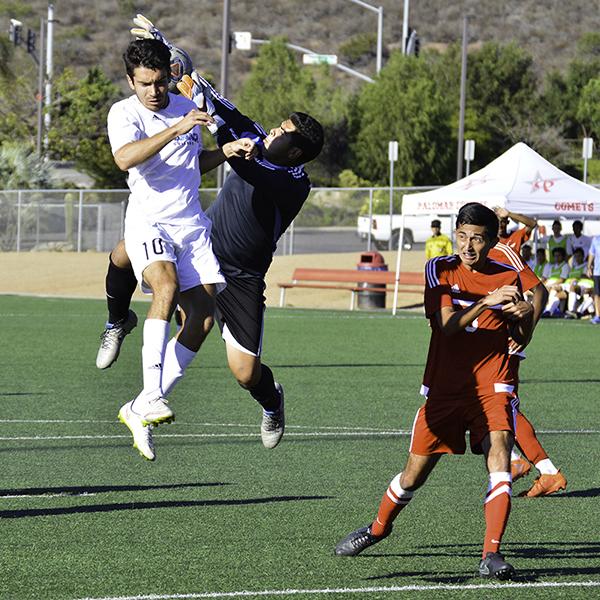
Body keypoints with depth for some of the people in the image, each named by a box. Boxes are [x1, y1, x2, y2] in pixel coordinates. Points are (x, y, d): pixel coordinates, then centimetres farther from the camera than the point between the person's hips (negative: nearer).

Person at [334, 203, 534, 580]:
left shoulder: (508, 277, 3)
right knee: (414, 474, 8)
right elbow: (448, 326, -16)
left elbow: (520, 340, 10)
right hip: (444, 389, 0)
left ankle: (492, 555, -25)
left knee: (499, 459, -23)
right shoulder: (440, 270, -2)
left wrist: (526, 316, -12)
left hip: (493, 389, 0)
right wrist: (486, 302, -29)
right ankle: (379, 528, 36)